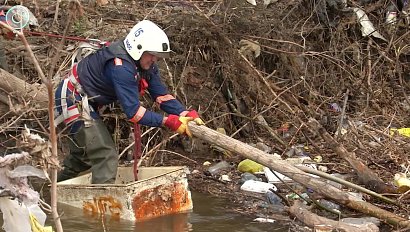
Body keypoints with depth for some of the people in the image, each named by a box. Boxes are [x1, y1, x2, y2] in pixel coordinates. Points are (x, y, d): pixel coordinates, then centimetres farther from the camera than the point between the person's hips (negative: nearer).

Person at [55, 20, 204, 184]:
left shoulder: (147, 65, -5)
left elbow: (161, 95, -7)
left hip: (87, 101, 10)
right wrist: (168, 122, -35)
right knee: (106, 157, -16)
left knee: (83, 155, 25)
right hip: (73, 100, -10)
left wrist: (186, 114, -22)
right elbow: (133, 112, -34)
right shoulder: (121, 67, -33)